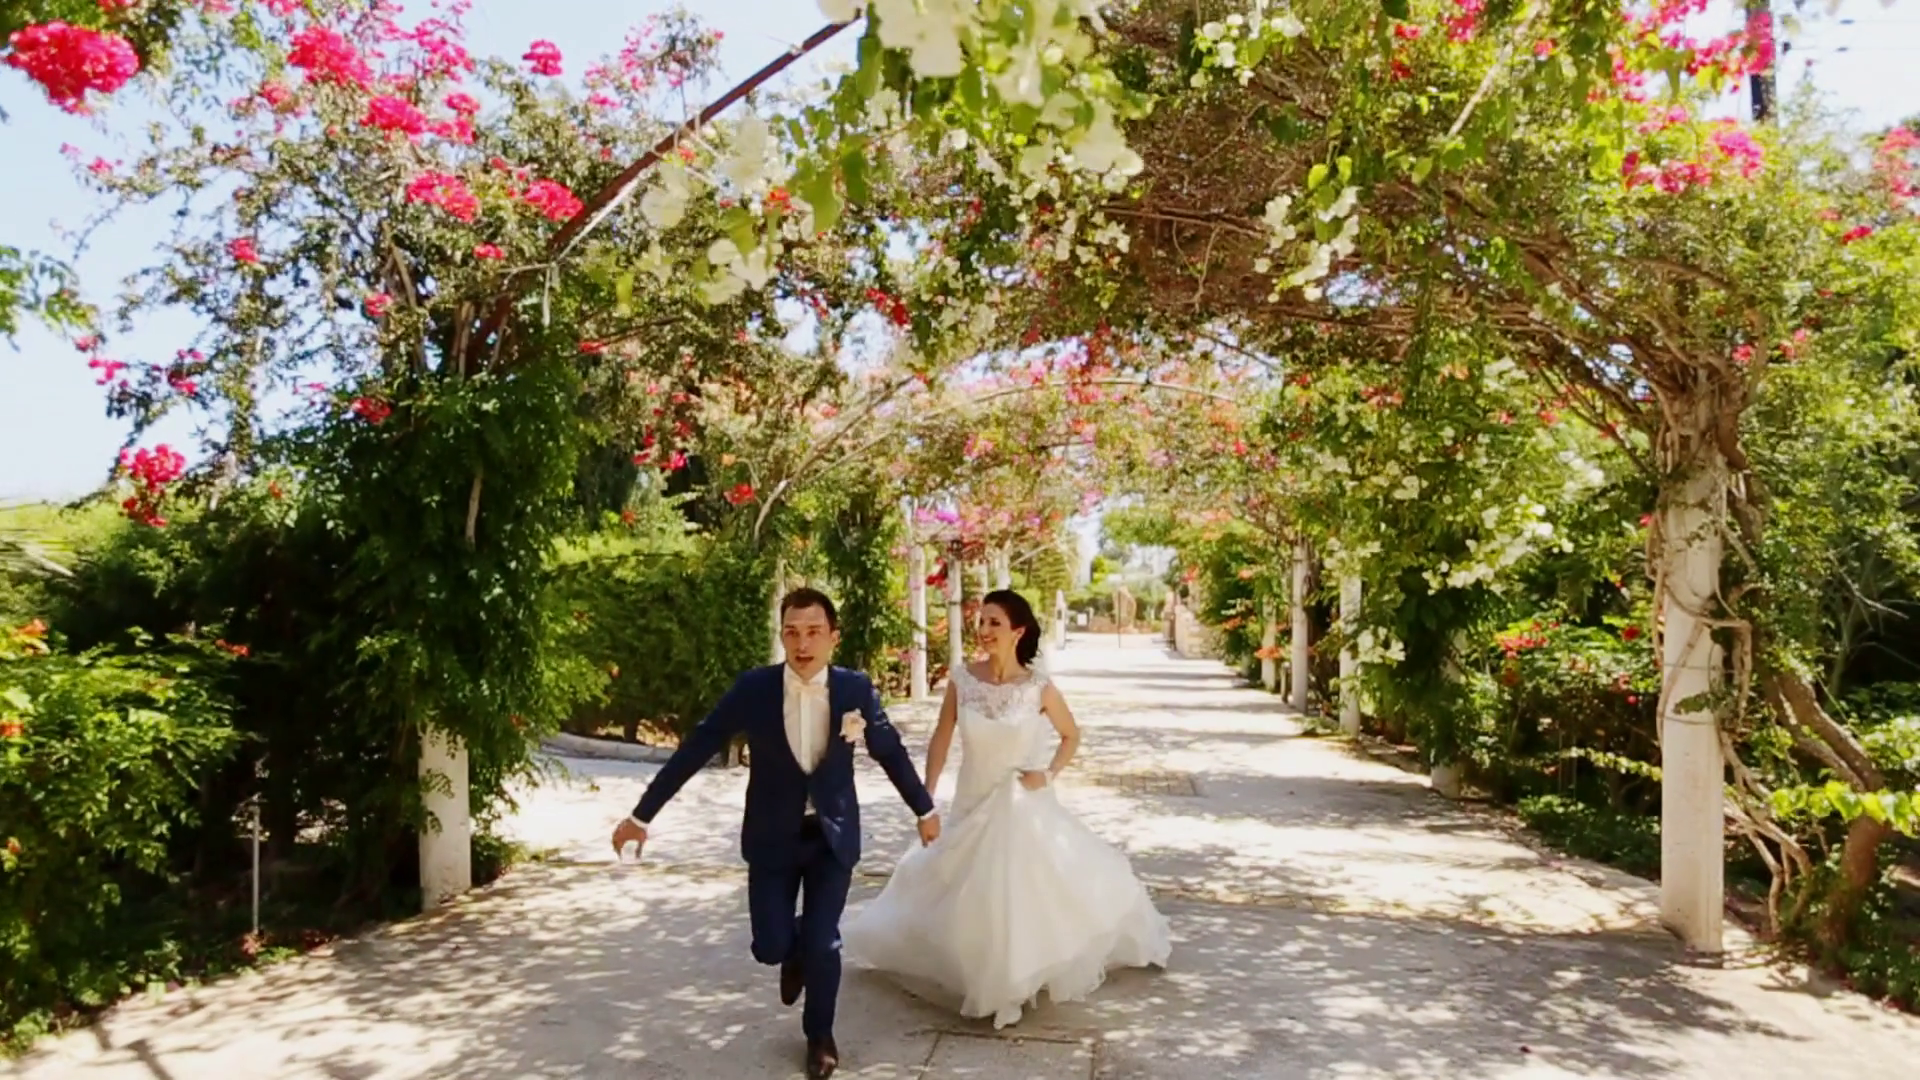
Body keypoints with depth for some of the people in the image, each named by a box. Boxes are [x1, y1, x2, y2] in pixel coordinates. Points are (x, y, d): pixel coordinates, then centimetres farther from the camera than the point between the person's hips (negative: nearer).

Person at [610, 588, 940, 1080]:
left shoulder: (855, 688, -13)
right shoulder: (752, 688, -15)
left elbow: (891, 752, 2)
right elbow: (694, 749, -8)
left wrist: (925, 809, 13)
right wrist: (642, 814, -5)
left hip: (833, 835, 0)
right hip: (772, 837, 0)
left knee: (823, 944, -2)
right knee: (771, 946, 1)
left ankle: (819, 1034, 28)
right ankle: (797, 952, 41)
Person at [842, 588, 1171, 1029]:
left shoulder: (1039, 687, -12)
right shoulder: (962, 679, -9)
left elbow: (1071, 735, 4)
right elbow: (941, 740, -2)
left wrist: (1049, 774, -9)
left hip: (1026, 806, -2)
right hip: (973, 805, 2)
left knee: (1034, 889, 0)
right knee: (968, 895, 11)